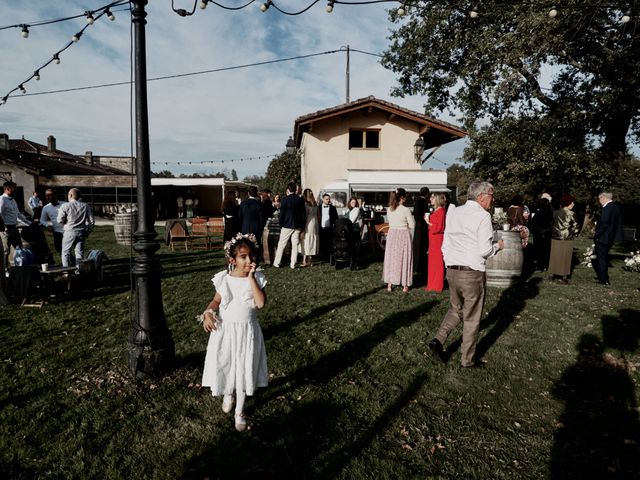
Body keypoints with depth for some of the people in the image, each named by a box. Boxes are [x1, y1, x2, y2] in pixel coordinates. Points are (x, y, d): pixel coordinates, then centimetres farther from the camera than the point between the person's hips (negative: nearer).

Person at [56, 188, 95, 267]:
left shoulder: (65, 206, -6)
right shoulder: (86, 206, 3)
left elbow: (60, 220, -7)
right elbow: (91, 221, 2)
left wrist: (67, 222, 14)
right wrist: (88, 231, 14)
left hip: (70, 232, -3)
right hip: (82, 232, 3)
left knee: (65, 252, 10)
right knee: (80, 253, 7)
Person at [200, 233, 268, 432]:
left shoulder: (257, 278, -11)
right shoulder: (223, 279, -8)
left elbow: (261, 303, -24)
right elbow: (216, 300, 3)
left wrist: (251, 278, -25)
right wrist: (208, 313, -16)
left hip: (247, 331, -1)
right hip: (225, 329, 1)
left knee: (244, 368, 10)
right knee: (224, 365, 15)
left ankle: (240, 411, 29)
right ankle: (228, 394, 49)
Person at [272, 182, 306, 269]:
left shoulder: (285, 199, -8)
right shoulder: (301, 200, 2)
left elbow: (282, 214, -7)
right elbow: (304, 214, 5)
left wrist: (281, 225, 3)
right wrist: (302, 226, 11)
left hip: (287, 226, -3)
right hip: (297, 226, 3)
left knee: (281, 245, 6)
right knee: (295, 245, 7)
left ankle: (276, 263, 10)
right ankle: (293, 264, 8)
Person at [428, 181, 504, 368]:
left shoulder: (453, 213, 7)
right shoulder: (483, 216, -12)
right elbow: (485, 250, -15)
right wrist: (498, 246, 4)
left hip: (451, 271, 6)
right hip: (472, 273, -6)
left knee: (456, 308, 24)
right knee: (471, 318, 9)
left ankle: (438, 340, 9)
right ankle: (467, 359, 21)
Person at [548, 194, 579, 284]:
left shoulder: (555, 212, -1)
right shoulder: (571, 214, -11)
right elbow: (575, 227, -4)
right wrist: (573, 234, 12)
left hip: (556, 238, 3)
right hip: (567, 239, -3)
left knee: (555, 257, 12)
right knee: (565, 258, 5)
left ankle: (552, 274, 19)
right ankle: (564, 277, 10)